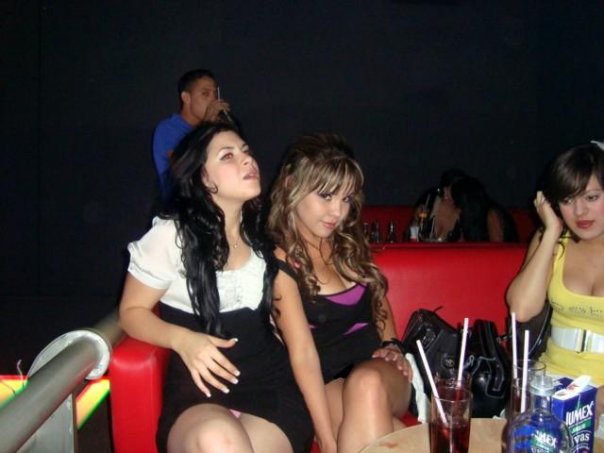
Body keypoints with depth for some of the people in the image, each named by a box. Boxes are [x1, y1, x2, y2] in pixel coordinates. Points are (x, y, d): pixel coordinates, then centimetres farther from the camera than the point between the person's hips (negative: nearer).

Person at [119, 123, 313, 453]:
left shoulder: (263, 232, 13)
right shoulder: (170, 234, -3)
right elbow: (131, 311, 3)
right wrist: (182, 340, -15)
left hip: (271, 380, 3)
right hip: (201, 387, -2)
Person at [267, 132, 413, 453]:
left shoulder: (350, 243, 9)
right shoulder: (280, 260, -10)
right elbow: (303, 355, -17)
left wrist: (392, 346, 6)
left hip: (379, 369, 5)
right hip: (327, 384, -4)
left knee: (367, 385, -32)